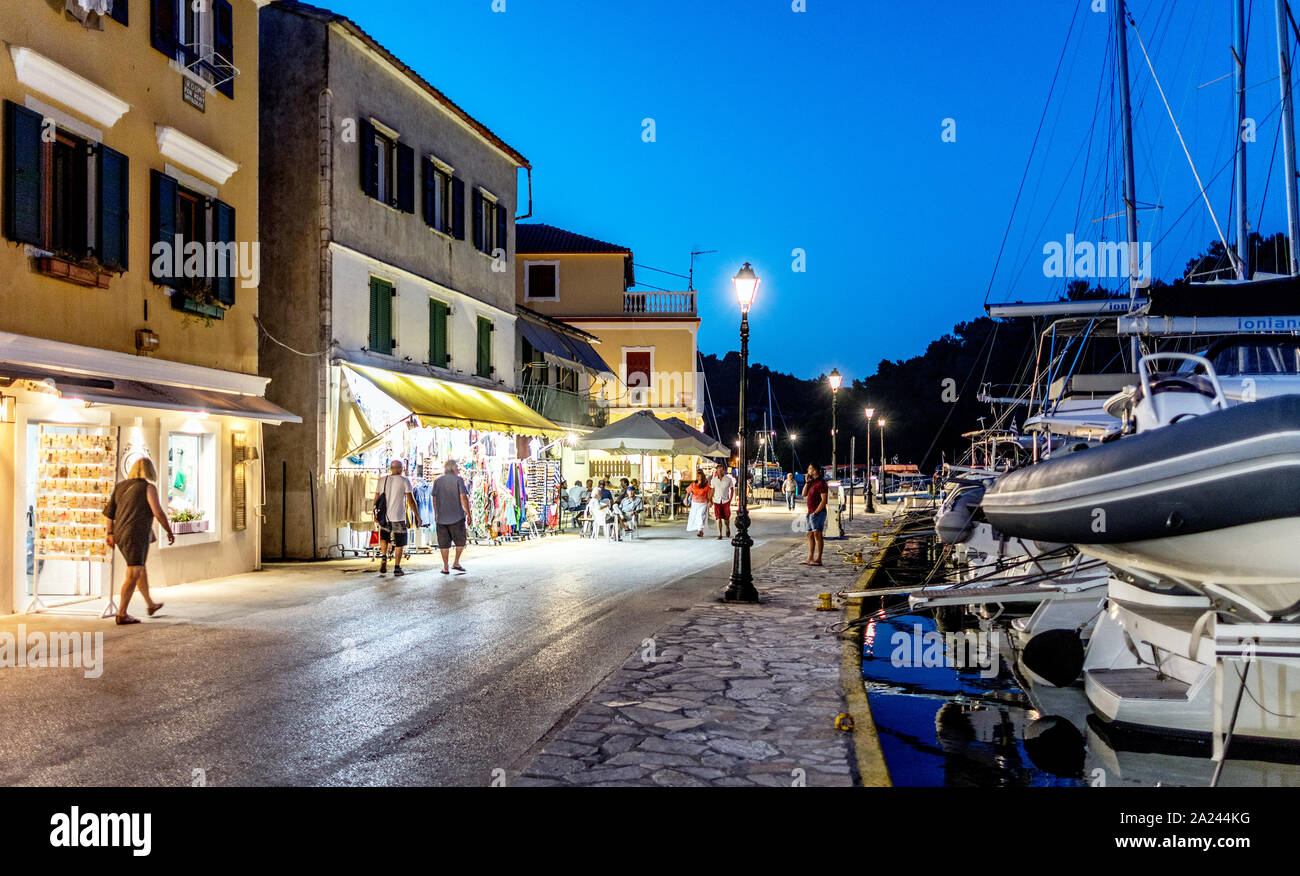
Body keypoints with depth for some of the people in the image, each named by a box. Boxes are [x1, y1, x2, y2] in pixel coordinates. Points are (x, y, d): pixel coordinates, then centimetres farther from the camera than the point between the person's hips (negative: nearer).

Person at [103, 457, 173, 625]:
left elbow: (109, 511, 14)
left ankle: (150, 605, 34)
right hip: (136, 537, -8)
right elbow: (158, 513, -17)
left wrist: (110, 533, 21)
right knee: (133, 575, -7)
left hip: (121, 535, 8)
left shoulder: (121, 486, 10)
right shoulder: (149, 488, -11)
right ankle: (121, 614, -12)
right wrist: (170, 532, -5)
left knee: (140, 568, 22)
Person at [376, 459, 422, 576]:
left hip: (384, 517, 4)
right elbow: (411, 500, -10)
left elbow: (376, 499, 9)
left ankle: (383, 558, 7)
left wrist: (375, 514, 21)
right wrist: (417, 516, -4)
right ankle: (397, 567, 8)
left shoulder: (382, 480, 5)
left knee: (384, 538, 26)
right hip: (398, 518, -4)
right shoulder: (404, 481, -6)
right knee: (399, 543, 7)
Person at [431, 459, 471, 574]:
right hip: (457, 516, -3)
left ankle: (446, 568, 8)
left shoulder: (437, 481, 7)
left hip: (441, 517, 3)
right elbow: (463, 498, -12)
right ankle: (456, 562, 9)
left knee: (444, 543, 7)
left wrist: (435, 514, 23)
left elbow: (434, 499, 11)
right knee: (460, 541, 13)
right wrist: (468, 513, -6)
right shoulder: (458, 480, -5)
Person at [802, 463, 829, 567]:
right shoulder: (812, 482, 16)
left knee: (817, 535, -9)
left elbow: (824, 500, -17)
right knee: (810, 535, 11)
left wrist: (816, 512, -18)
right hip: (810, 513, 10)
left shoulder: (821, 483, -13)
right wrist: (807, 482, 4)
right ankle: (810, 558, 16)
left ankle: (818, 559, -8)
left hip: (818, 513, -10)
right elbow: (804, 494, 16)